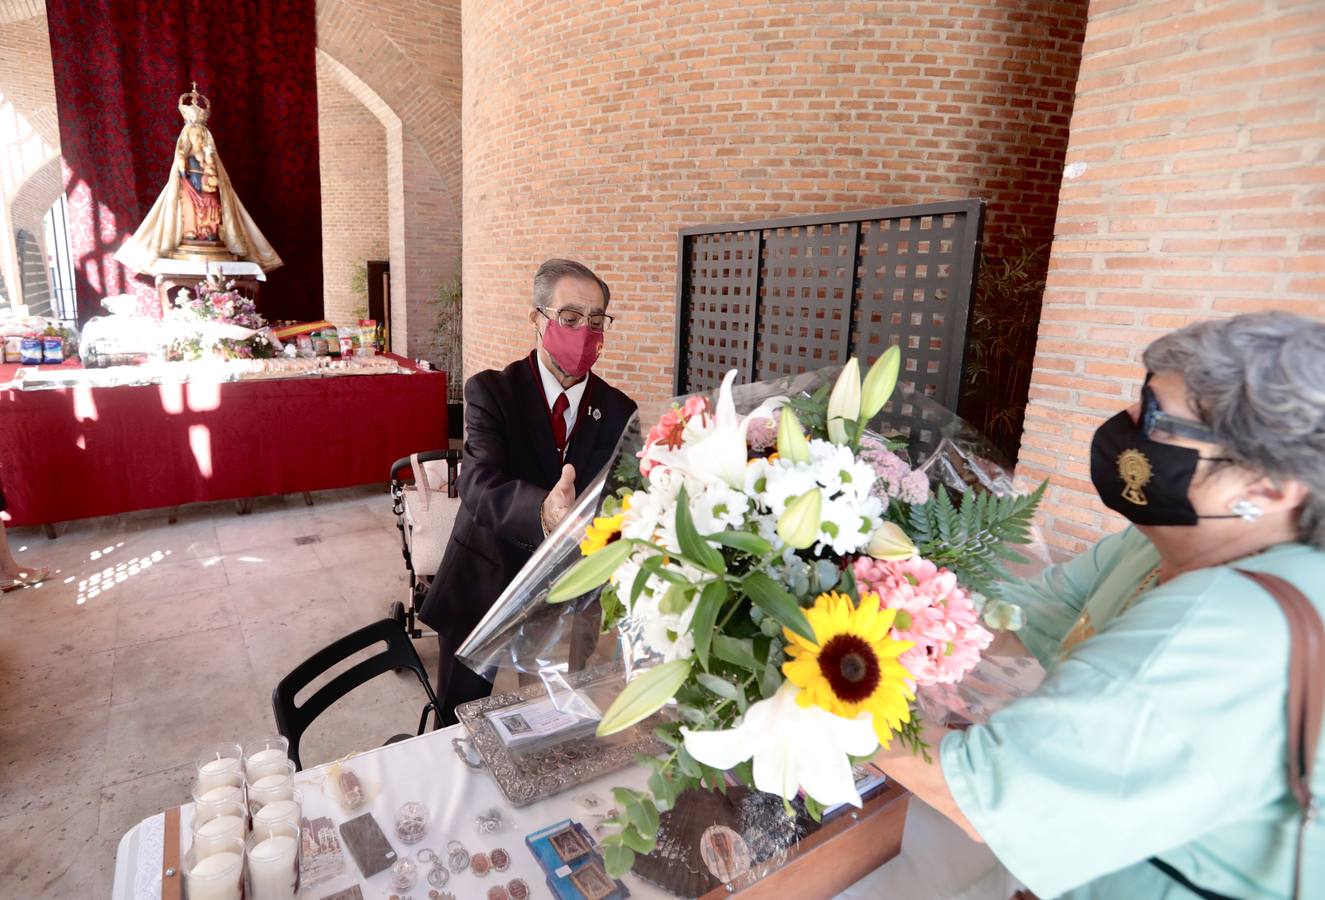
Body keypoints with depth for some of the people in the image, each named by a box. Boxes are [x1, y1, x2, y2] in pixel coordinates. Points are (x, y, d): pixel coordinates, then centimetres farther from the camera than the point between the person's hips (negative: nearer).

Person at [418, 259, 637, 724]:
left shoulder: (619, 411, -3)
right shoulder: (491, 391, -13)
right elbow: (477, 485, -30)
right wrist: (543, 511, -51)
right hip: (481, 593, -2)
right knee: (459, 722, 15)